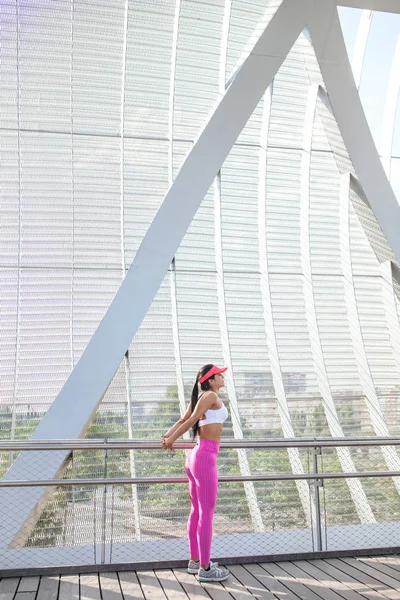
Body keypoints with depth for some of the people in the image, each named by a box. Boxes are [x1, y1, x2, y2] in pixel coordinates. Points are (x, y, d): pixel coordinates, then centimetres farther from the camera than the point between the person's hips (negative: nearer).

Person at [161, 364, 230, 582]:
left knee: (197, 511, 17)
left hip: (195, 455, 10)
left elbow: (182, 420, 11)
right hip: (205, 458, -10)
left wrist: (168, 436, 0)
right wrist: (171, 440, -8)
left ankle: (195, 560, 28)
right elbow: (191, 421, -15)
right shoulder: (211, 396, -11)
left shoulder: (200, 398, 16)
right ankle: (205, 569, 7)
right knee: (206, 514, -2)